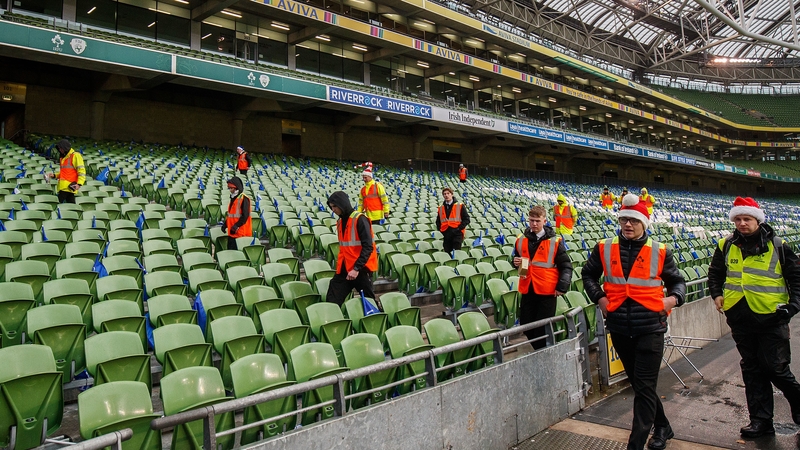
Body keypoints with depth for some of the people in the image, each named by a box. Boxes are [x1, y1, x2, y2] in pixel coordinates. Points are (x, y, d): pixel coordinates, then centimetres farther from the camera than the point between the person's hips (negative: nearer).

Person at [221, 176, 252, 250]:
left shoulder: (244, 199, -13)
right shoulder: (233, 198, 16)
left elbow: (245, 216, -19)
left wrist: (236, 226, -21)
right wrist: (225, 224, 13)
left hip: (241, 233, -9)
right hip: (232, 232, 9)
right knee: (230, 249, 12)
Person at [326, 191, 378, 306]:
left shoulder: (360, 219, -12)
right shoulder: (340, 221, 12)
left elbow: (368, 247, -19)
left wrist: (356, 268, -24)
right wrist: (340, 265, 12)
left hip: (361, 269, -7)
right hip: (344, 269, 7)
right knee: (332, 302, -2)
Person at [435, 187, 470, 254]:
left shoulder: (460, 206, -1)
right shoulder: (441, 208, 12)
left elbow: (466, 219, -3)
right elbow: (438, 221, 22)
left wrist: (459, 228, -12)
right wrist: (440, 229, 5)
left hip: (457, 234, -4)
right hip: (446, 235, 4)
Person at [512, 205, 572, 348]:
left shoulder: (554, 241, -6)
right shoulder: (521, 240, 5)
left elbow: (566, 266, -3)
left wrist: (562, 287, -10)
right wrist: (516, 263, -3)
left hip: (547, 293, -4)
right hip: (527, 290, 5)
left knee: (543, 330, 0)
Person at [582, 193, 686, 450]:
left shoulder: (660, 252, 1)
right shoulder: (605, 248, 3)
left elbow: (677, 281, 13)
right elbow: (588, 274, 17)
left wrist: (674, 298, -6)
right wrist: (599, 297, 3)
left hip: (650, 327, -3)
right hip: (619, 327, 3)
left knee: (644, 387, -4)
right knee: (638, 382, 17)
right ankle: (662, 427, 39)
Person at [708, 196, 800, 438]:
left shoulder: (778, 246, -4)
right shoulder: (726, 245, 4)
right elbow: (715, 273, 19)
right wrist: (716, 294, 4)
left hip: (771, 319, -3)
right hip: (740, 319, 4)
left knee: (776, 368, 0)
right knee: (751, 369, 10)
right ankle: (761, 419, 19)